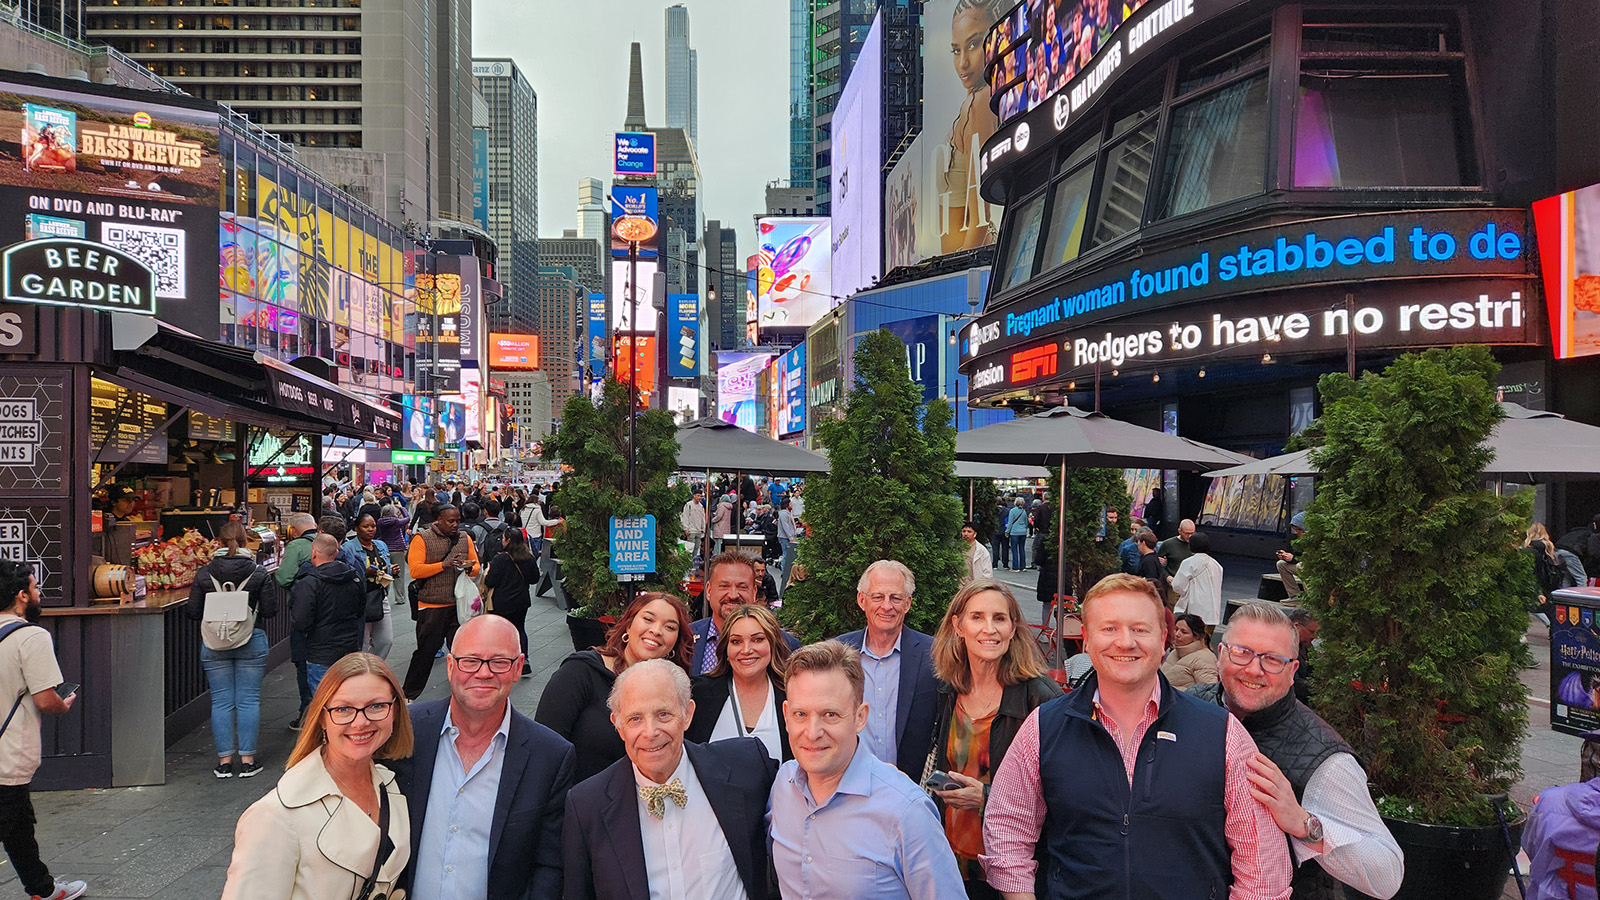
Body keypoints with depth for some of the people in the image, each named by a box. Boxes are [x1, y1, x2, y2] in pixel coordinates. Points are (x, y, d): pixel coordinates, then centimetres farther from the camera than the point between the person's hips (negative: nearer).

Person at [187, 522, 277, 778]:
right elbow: (270, 610, -5)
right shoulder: (259, 574, -7)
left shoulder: (204, 574, -5)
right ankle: (247, 760, 10)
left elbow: (193, 613, -2)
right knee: (248, 700, 6)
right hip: (251, 642, -1)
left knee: (221, 701, 8)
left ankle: (224, 760, 13)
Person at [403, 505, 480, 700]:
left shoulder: (465, 539, 9)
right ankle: (409, 695, 17)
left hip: (459, 605, 4)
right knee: (426, 650, 2)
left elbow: (476, 566, 12)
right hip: (431, 606, -4)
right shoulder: (422, 539, -5)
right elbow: (415, 570, -14)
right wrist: (443, 564, -23)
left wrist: (469, 568, -12)